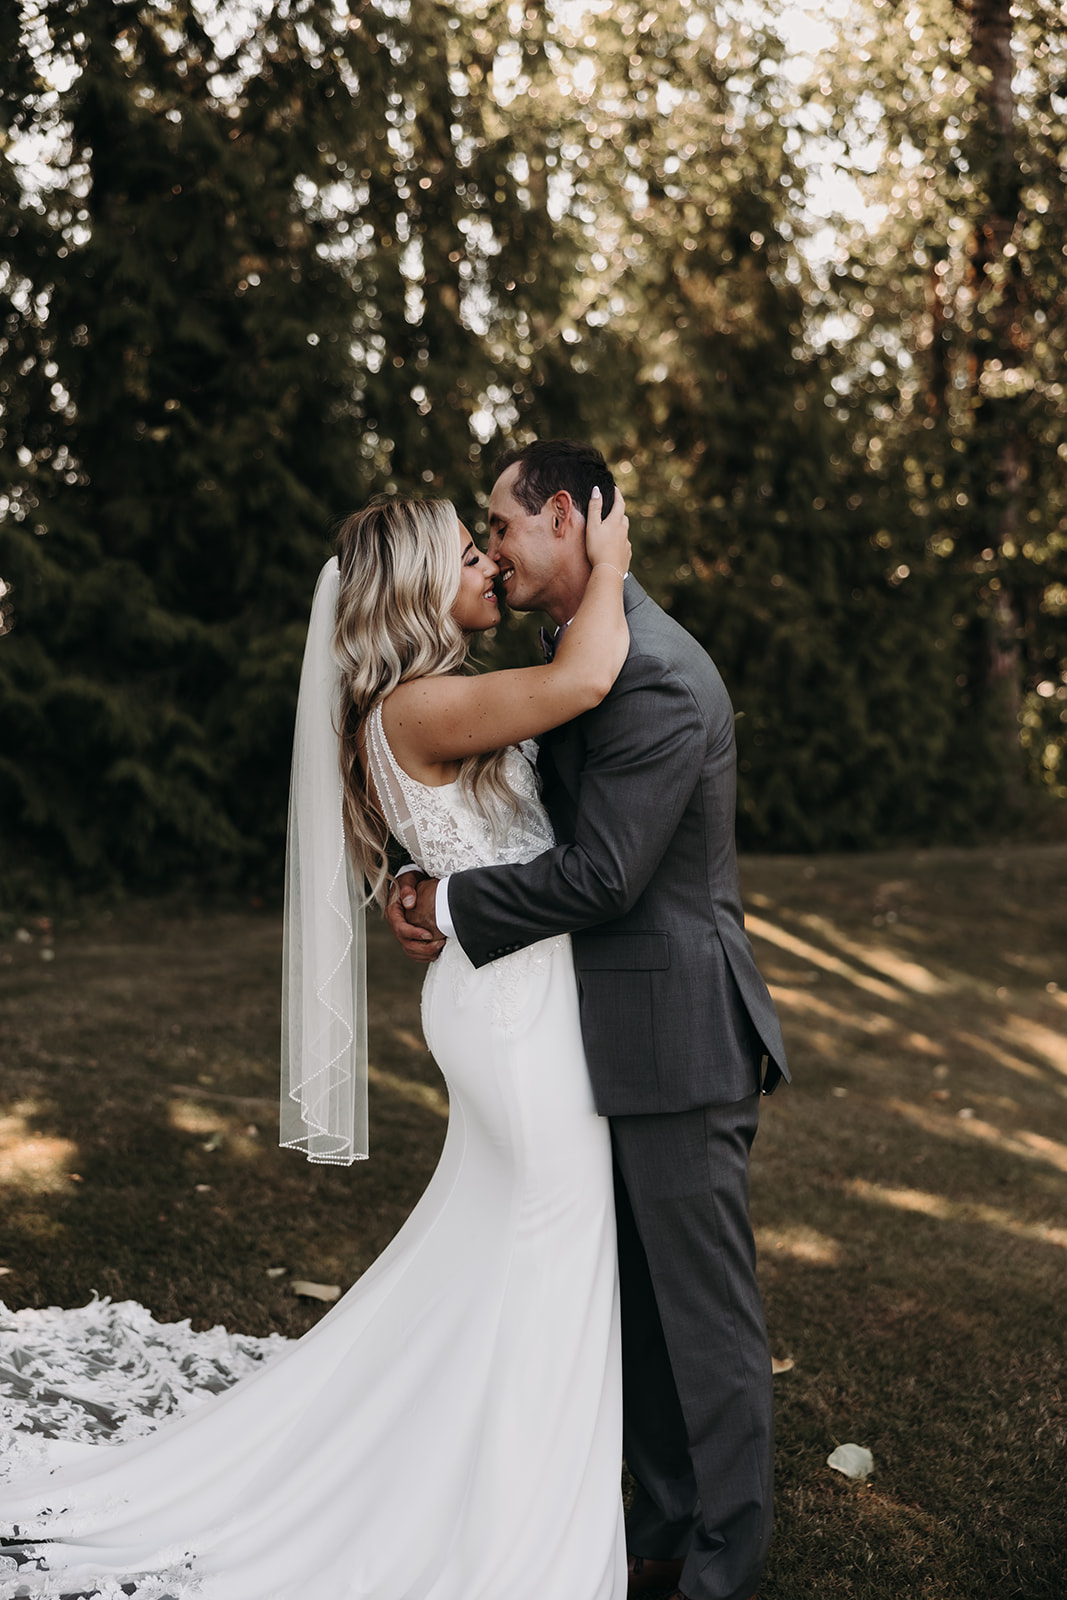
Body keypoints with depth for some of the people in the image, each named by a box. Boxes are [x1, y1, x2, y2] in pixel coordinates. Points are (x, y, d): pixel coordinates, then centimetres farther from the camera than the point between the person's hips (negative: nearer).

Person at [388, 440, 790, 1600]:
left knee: (704, 1308, 4)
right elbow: (553, 817, 16)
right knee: (638, 1300, 19)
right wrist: (438, 887, -1)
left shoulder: (655, 676, -20)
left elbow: (601, 873, -24)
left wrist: (452, 908, -12)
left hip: (677, 1035, -10)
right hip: (626, 1035, 10)